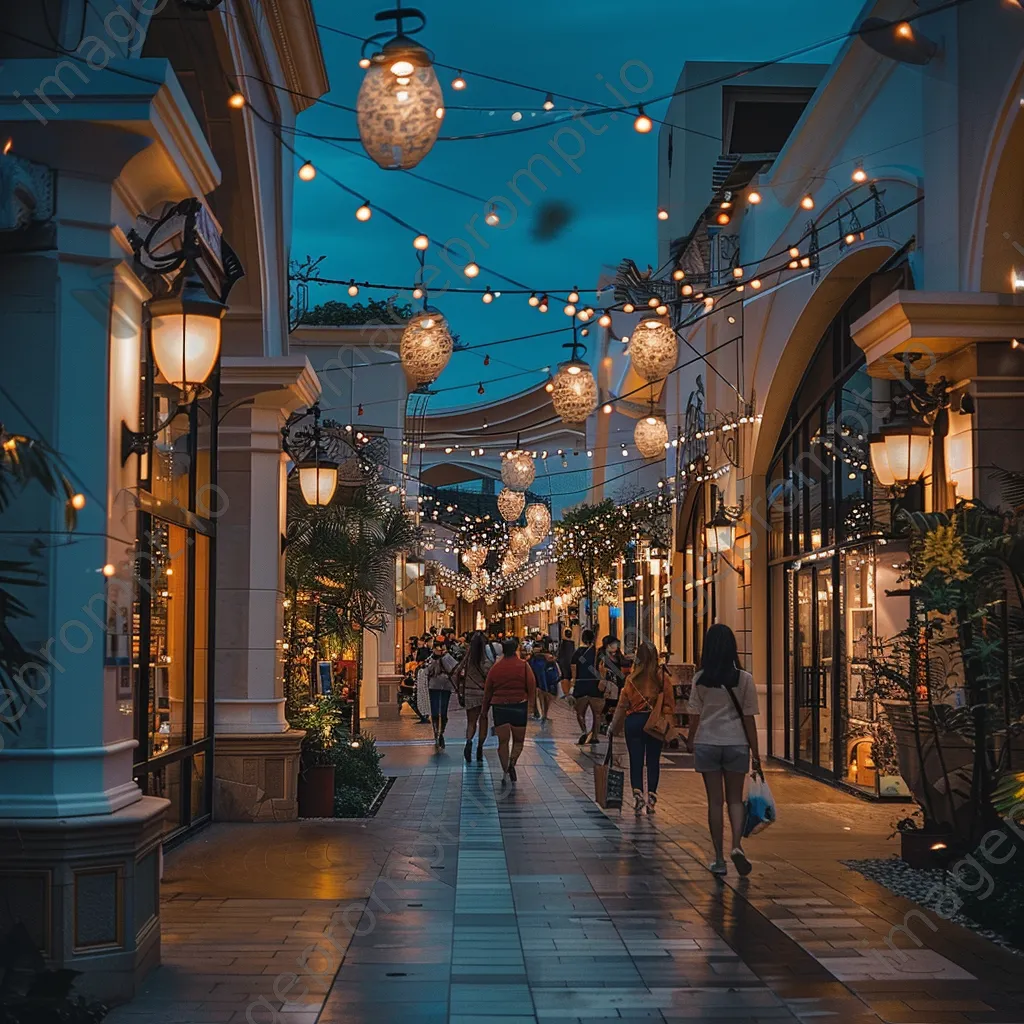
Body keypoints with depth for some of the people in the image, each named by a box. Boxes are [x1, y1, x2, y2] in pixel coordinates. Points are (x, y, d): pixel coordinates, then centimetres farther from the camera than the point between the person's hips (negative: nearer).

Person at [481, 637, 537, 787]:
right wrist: (531, 705, -2)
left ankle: (505, 771, -4)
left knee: (502, 741, 5)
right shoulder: (523, 666, -3)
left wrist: (484, 710, 18)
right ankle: (512, 764, -8)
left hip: (499, 706, 2)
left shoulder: (495, 667, 4)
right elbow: (532, 687, -9)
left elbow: (487, 690, 9)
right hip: (519, 706, -2)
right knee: (518, 740, 12)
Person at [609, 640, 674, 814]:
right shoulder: (663, 677, -7)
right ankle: (651, 799, 12)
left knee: (636, 761, 5)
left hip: (634, 721, -1)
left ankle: (638, 795, -3)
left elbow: (623, 704, -2)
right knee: (653, 761, 9)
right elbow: (670, 702, -5)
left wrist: (615, 726, 8)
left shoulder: (632, 678, -8)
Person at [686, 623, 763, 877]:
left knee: (715, 800, 8)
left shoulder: (700, 679, -5)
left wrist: (691, 740, 18)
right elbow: (748, 719, -4)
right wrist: (755, 754, 2)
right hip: (736, 744, 0)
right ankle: (737, 845, -10)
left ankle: (719, 859, 9)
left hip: (707, 743, 0)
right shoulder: (744, 679, -6)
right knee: (735, 799, 13)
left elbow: (695, 716, -1)